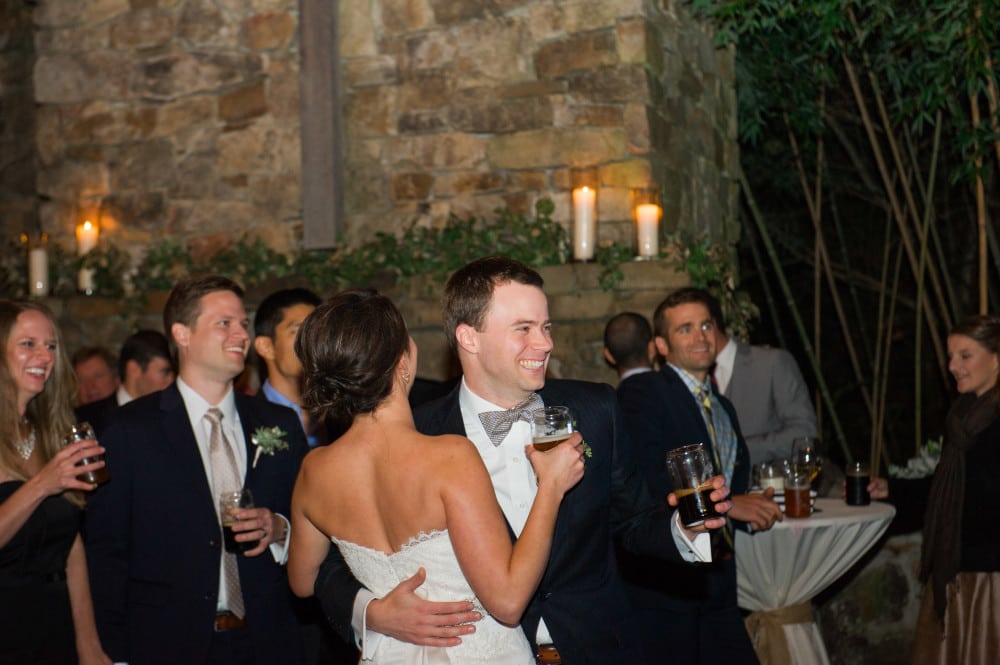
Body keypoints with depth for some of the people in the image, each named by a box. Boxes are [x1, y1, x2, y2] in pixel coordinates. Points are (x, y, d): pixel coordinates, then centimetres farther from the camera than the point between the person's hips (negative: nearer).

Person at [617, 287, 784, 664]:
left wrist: (755, 508, 5)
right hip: (662, 587, -7)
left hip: (717, 588, 8)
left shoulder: (723, 407, 21)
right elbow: (648, 481, -20)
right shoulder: (641, 393, -7)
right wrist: (728, 505, -15)